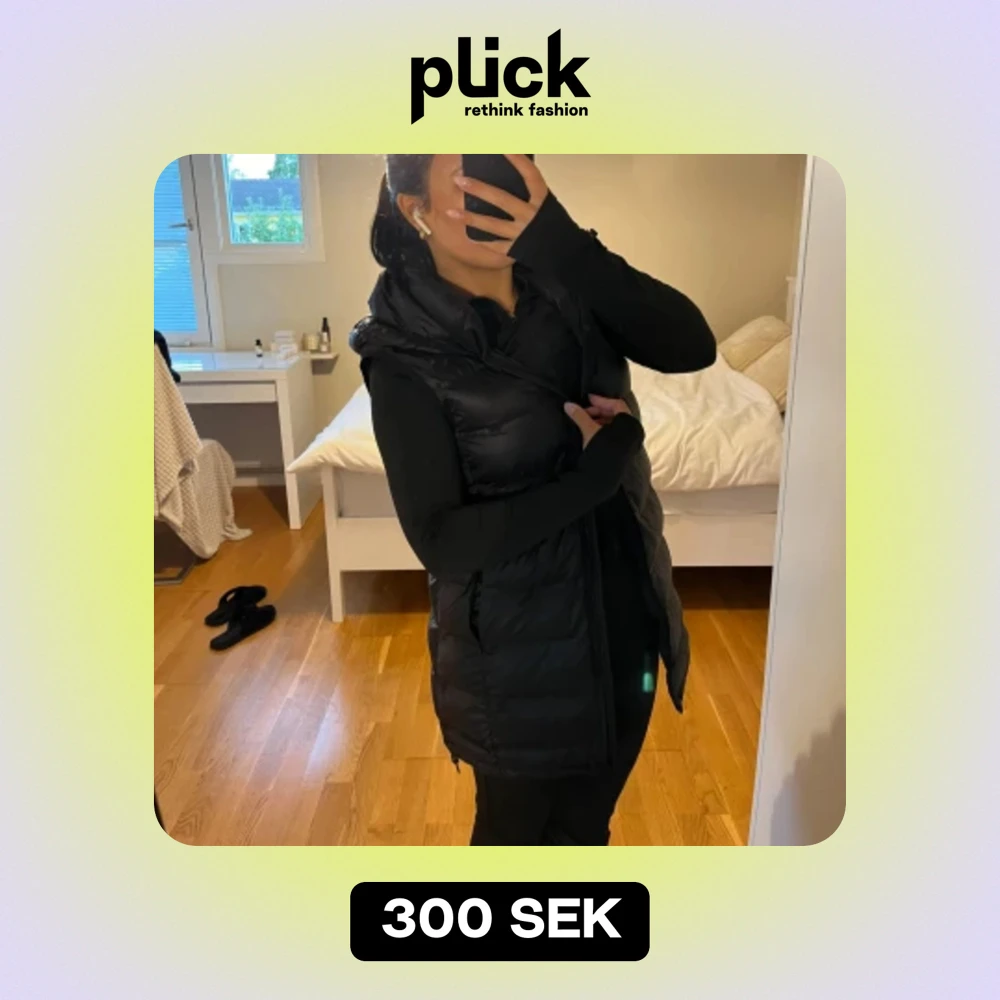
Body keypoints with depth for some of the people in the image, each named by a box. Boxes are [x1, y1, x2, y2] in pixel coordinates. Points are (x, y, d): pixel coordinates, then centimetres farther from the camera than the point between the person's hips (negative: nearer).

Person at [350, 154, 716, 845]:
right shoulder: (405, 353, -17)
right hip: (517, 650, -4)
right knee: (514, 828, 22)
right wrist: (598, 470, -23)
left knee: (587, 824, 26)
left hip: (624, 622, 5)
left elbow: (692, 346, -19)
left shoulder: (564, 288, -4)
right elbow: (441, 540, -20)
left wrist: (560, 239, -29)